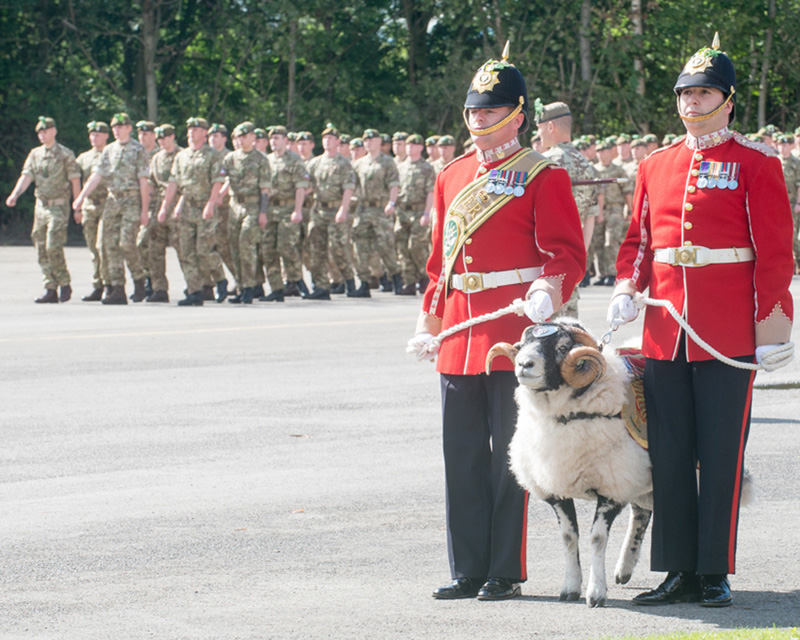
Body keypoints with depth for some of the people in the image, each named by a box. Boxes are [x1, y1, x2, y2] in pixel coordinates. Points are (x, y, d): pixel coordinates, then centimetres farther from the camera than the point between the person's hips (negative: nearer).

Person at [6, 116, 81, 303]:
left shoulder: (65, 154, -4)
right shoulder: (35, 154, 10)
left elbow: (75, 181, -3)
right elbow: (26, 177, 1)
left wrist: (78, 208, -4)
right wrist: (14, 194, -17)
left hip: (58, 206, -6)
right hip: (40, 205, 6)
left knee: (53, 247, -15)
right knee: (41, 249, 3)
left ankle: (65, 285, -1)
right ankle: (50, 289, 7)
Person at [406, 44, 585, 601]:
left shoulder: (544, 177, -3)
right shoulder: (453, 178, 15)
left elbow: (567, 253, -8)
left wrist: (549, 290, -27)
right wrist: (430, 322, 17)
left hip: (516, 326, -6)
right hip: (461, 333, 6)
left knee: (511, 455, -1)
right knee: (462, 454, 6)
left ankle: (506, 571, 6)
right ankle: (469, 571, 13)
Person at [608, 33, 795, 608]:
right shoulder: (655, 166, 13)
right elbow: (639, 240, 19)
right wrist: (628, 288, 0)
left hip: (729, 336, -5)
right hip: (665, 333, 5)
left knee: (721, 454, -1)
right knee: (668, 454, 5)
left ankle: (716, 573, 5)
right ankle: (680, 571, 12)